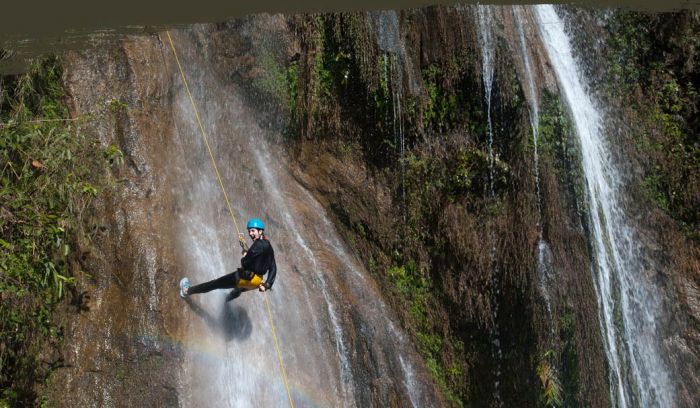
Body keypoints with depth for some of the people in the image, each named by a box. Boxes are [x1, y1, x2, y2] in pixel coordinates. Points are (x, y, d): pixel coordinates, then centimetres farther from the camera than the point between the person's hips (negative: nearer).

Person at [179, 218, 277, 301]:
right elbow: (273, 268, 12)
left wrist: (244, 257, 1)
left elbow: (245, 263, -22)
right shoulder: (268, 247, 9)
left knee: (215, 283, 6)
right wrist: (267, 284, 9)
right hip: (256, 283, 8)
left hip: (246, 278, -8)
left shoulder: (259, 245, -19)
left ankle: (188, 291, 17)